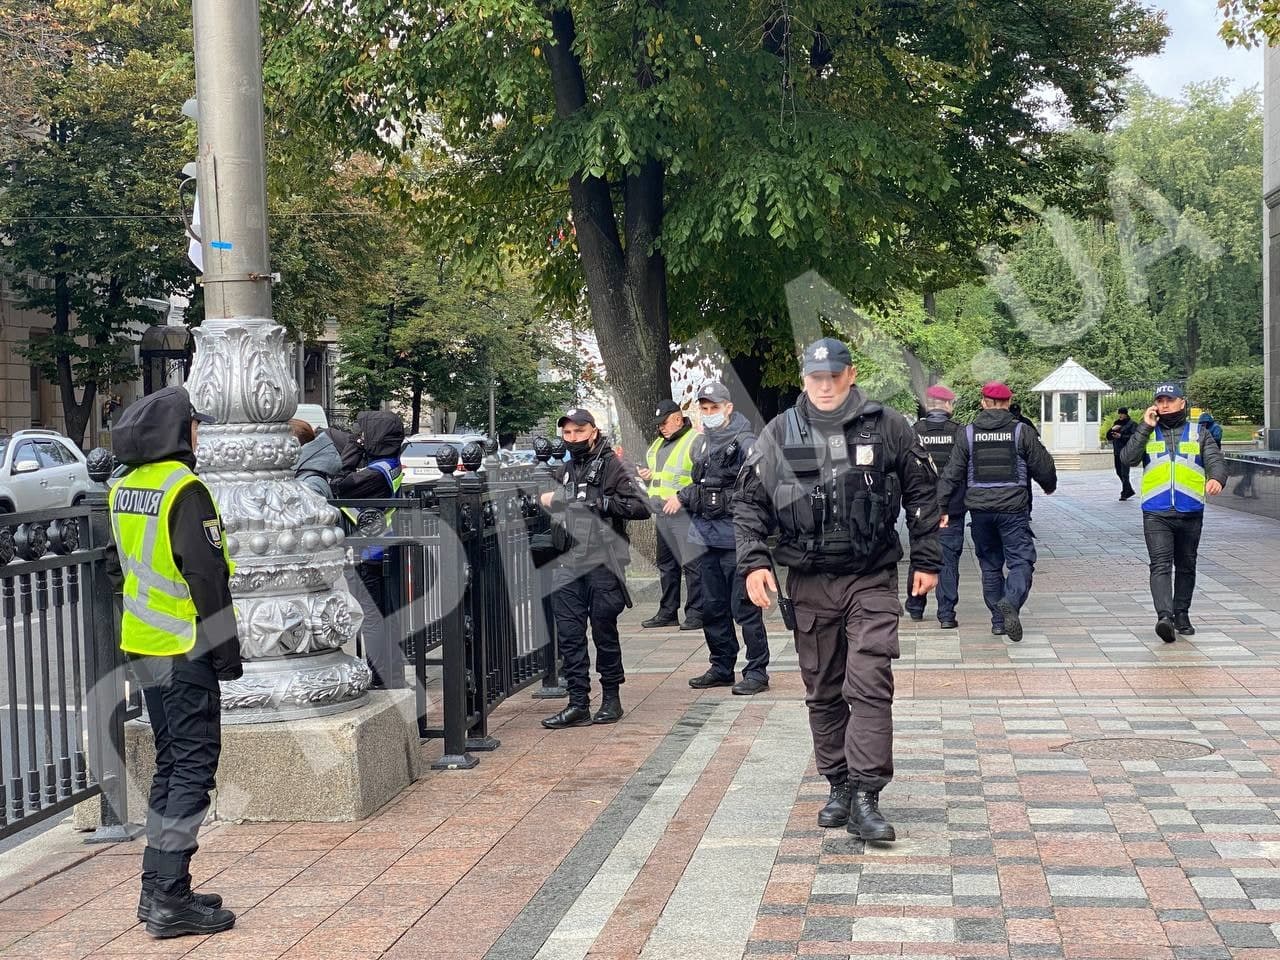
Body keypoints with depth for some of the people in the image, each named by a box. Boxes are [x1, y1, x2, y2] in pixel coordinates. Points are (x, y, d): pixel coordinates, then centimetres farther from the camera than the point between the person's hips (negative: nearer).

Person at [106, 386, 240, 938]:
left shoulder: (124, 489, 11)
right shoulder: (184, 488, -16)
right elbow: (207, 576, -19)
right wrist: (227, 650, -13)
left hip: (142, 645, 9)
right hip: (185, 650, -9)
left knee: (171, 763, 17)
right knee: (192, 767, -3)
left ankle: (157, 889, 21)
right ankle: (171, 901, -4)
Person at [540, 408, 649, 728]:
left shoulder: (612, 465, -5)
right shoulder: (567, 468, 17)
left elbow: (641, 507, -14)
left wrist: (602, 502, -17)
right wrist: (549, 501, 17)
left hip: (602, 564, -6)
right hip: (568, 566, 6)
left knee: (605, 633, 4)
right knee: (569, 636, 4)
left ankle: (611, 699, 18)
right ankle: (578, 704, 9)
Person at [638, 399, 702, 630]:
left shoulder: (695, 441, -8)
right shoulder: (657, 444, 20)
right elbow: (650, 469, 35)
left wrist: (682, 497, -21)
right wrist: (646, 475, 12)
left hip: (684, 514, -9)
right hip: (661, 515, 9)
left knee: (691, 564, -9)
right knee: (666, 565, 14)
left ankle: (696, 613, -5)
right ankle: (667, 612, 22)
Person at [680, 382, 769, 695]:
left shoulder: (744, 443, -11)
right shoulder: (700, 443, 14)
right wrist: (683, 497, 12)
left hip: (736, 538, -8)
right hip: (706, 537, 8)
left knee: (744, 607, -4)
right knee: (712, 607, 15)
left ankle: (757, 671, 3)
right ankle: (722, 667, 26)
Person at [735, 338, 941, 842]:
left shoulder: (888, 427, 1)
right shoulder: (778, 435, 3)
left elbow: (922, 494, 8)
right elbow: (749, 502, 8)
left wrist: (927, 560, 6)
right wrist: (754, 561, -4)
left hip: (872, 579, -2)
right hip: (808, 583, 2)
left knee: (869, 686, -11)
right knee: (823, 693, 9)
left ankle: (865, 797, -9)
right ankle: (839, 787, 21)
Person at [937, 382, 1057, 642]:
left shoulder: (967, 434, 3)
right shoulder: (1022, 432, -1)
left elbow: (952, 473, 1)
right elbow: (1044, 467, 3)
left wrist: (941, 506, 5)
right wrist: (1049, 485, 25)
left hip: (980, 509, 3)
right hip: (1013, 507, -2)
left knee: (990, 565, 13)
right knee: (1021, 561, -2)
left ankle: (998, 620, 16)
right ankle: (1011, 601, -29)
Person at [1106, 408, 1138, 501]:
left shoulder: (1131, 424, -2)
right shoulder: (1116, 423, 19)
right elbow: (1108, 437, 16)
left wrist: (1121, 436, -22)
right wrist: (1112, 429, -3)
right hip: (1117, 451, 8)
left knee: (1124, 473, -10)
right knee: (1119, 472, 14)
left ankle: (1124, 494, -7)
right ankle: (1129, 490, 28)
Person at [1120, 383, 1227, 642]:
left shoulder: (1199, 434, 10)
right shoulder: (1148, 433, 10)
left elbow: (1216, 460, -3)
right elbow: (1129, 458, -4)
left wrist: (1216, 478, -25)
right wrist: (1145, 427, -7)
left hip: (1190, 512, 2)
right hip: (1156, 513, -2)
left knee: (1186, 567, 13)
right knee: (1161, 565, -14)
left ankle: (1181, 614, 26)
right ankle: (1165, 617, -26)